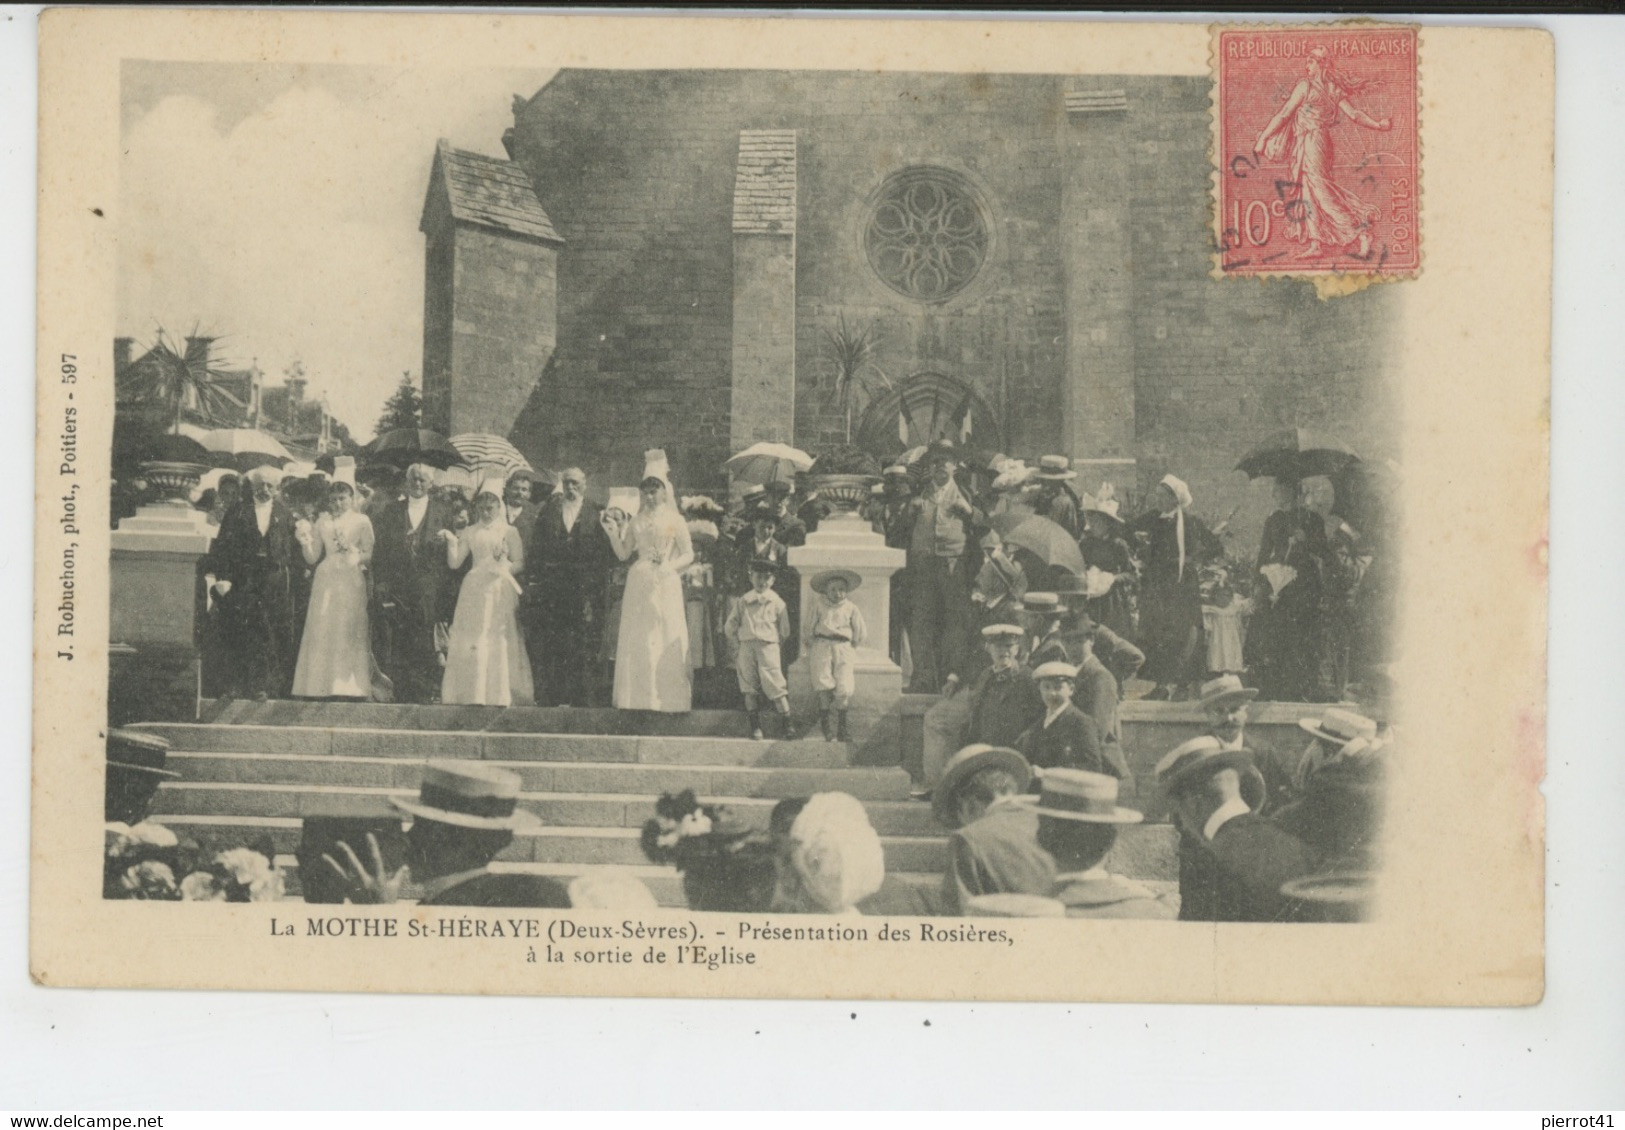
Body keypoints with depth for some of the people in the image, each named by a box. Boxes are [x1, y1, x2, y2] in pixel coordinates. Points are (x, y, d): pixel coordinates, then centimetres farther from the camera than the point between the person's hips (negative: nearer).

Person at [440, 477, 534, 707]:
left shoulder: (509, 532, 6)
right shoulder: (470, 533, 11)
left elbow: (520, 564, 0)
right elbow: (454, 563, 6)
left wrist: (504, 568, -18)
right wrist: (452, 542, -9)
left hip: (501, 594, -2)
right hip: (474, 593, 2)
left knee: (499, 644, -5)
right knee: (472, 644, -4)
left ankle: (500, 697, -3)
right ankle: (473, 698, -3)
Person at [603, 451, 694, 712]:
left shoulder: (675, 521, 2)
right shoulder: (636, 522, 11)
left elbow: (688, 555, 0)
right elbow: (623, 554, 10)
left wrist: (668, 567, -15)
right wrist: (613, 533, -3)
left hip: (666, 586, -3)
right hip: (639, 585, 3)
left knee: (667, 643, -5)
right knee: (637, 640, 1)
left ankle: (670, 699, -3)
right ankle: (640, 699, 5)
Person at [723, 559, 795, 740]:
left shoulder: (777, 602, 4)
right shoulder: (742, 602, 8)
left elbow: (784, 630, 9)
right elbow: (730, 627, 12)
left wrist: (772, 638, 5)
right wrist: (738, 643, 8)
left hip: (768, 646, -2)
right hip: (746, 647, 2)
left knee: (773, 683, -9)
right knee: (749, 686, 2)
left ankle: (788, 723, -2)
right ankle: (755, 726, 8)